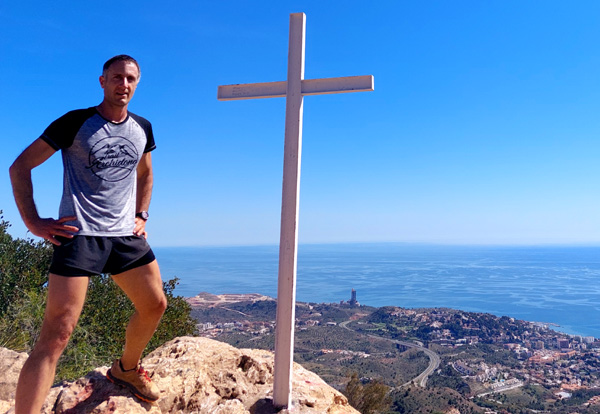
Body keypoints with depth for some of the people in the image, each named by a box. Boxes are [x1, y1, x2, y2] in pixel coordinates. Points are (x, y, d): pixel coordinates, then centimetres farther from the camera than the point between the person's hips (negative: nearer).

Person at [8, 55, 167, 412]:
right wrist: (33, 222, -9)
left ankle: (127, 369, 37)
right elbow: (20, 167, -1)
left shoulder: (143, 129, 10)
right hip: (79, 235, -5)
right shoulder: (75, 122, -5)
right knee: (57, 334, -11)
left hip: (126, 235, 6)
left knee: (155, 305, 12)